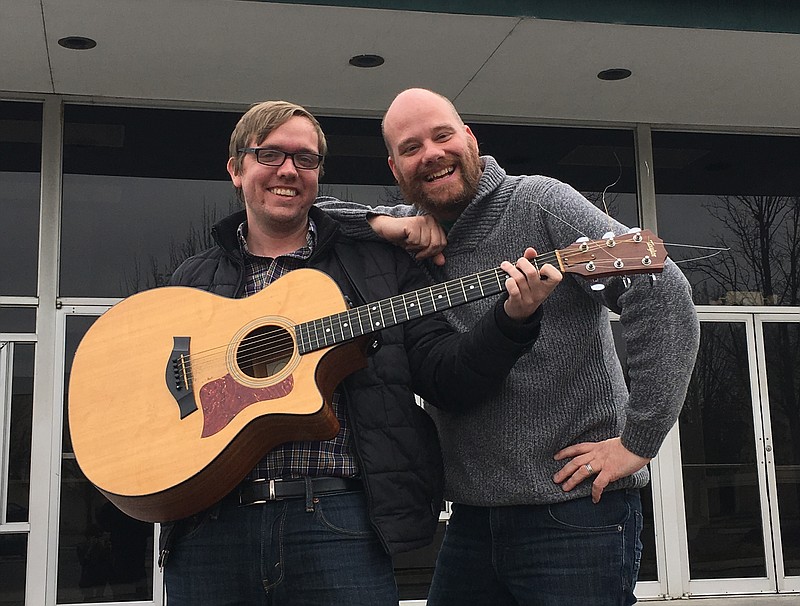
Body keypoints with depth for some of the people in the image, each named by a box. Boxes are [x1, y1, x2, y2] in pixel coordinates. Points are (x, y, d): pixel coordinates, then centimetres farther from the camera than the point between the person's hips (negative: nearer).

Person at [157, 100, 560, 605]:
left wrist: (512, 318, -14)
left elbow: (448, 376, 2)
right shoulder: (194, 280, 15)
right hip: (209, 522, 2)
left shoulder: (378, 266, 10)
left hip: (338, 520, -1)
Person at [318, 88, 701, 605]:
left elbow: (661, 290, -18)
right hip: (473, 517, 6)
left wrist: (638, 441, -19)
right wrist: (379, 223, -9)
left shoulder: (538, 204, -9)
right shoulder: (414, 231, 8)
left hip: (575, 511, -5)